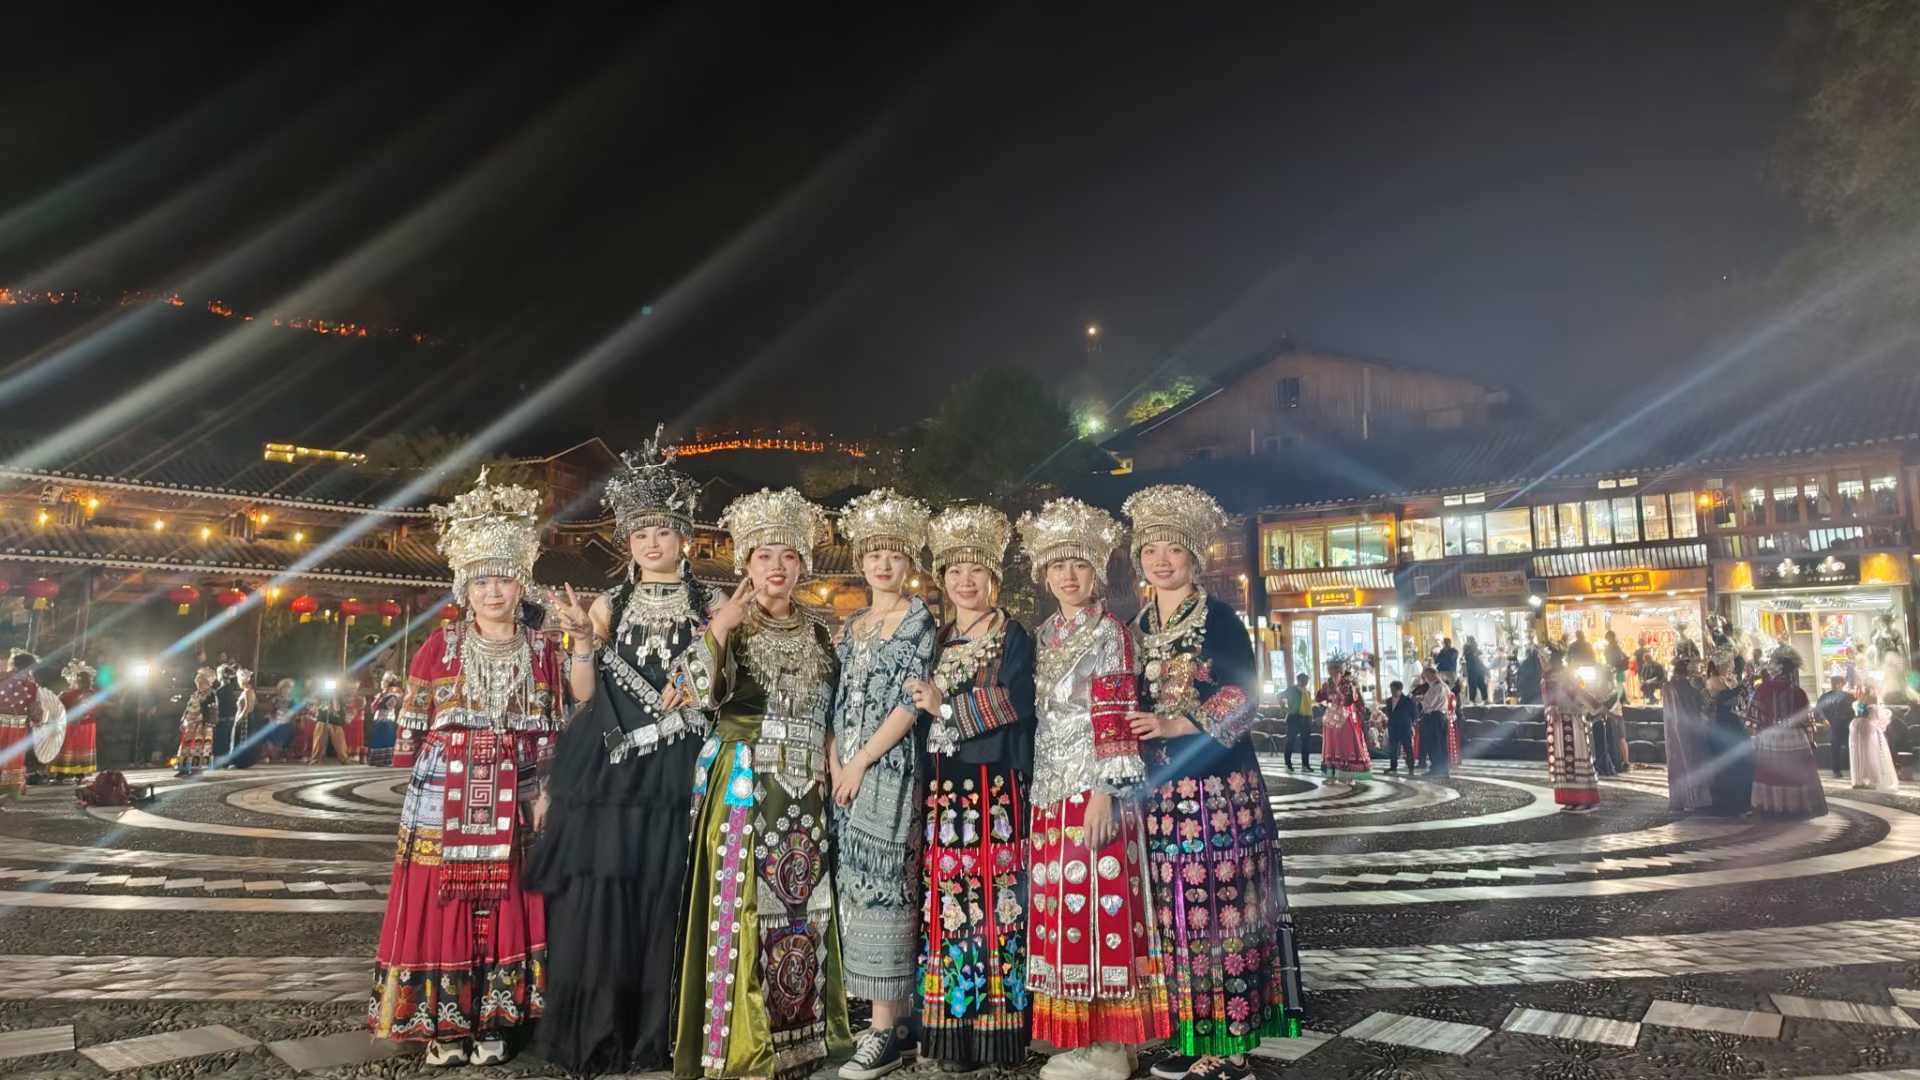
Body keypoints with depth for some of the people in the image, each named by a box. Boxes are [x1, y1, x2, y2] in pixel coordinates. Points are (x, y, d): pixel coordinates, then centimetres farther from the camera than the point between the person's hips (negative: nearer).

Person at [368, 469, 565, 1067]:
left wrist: (544, 789, -2)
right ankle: (443, 1026, 17)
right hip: (444, 800, -1)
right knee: (441, 908, 2)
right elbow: (412, 724, 4)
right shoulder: (440, 646, 2)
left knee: (505, 910, 5)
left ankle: (493, 1023, 18)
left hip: (512, 803, 1)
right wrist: (428, 775, -4)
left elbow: (554, 731, 5)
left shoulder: (543, 650, 4)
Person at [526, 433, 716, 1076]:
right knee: (597, 900, 0)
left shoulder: (711, 607, 6)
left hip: (677, 773, -1)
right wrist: (581, 640, -8)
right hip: (607, 769, 2)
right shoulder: (609, 605, 10)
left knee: (663, 901, 0)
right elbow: (583, 693, 5)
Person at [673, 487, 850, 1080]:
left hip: (805, 793, 4)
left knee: (800, 907, 7)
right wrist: (725, 621, -19)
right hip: (743, 787, -4)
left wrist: (829, 774, 11)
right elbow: (699, 688, -18)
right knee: (742, 909, -4)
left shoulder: (817, 636, 13)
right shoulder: (728, 626, -1)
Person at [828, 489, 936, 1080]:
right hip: (847, 772, 7)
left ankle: (885, 1032, -1)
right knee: (857, 887, 8)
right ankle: (890, 1013, 20)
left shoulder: (921, 620, -3)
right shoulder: (852, 626, 15)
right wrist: (834, 763, -1)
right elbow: (837, 701, 13)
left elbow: (912, 702, -11)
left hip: (889, 769, -6)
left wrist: (861, 762, -13)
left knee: (881, 887, -8)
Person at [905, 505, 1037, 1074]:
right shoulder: (937, 639, 18)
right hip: (942, 790, 5)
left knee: (995, 898, -5)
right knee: (946, 902, 3)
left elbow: (1015, 703, -13)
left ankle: (999, 1025, 5)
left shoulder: (1015, 637, 2)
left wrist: (946, 707, -12)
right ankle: (952, 1029, 12)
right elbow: (921, 712, 20)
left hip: (996, 791, -4)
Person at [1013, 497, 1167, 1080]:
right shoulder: (1043, 635, 14)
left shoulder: (1109, 631, -5)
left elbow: (1115, 716, -13)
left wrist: (1103, 791, -19)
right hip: (1051, 789, 7)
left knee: (1101, 905, -4)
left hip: (1096, 788, -7)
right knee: (1059, 908, 9)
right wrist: (1042, 790, 14)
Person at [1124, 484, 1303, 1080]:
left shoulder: (1219, 619, -4)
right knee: (1174, 912, 8)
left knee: (1221, 907, -3)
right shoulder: (1139, 627, 14)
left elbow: (1243, 699, -10)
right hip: (1161, 788, 6)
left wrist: (1173, 726, -15)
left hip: (1219, 784, -5)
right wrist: (1134, 728, 4)